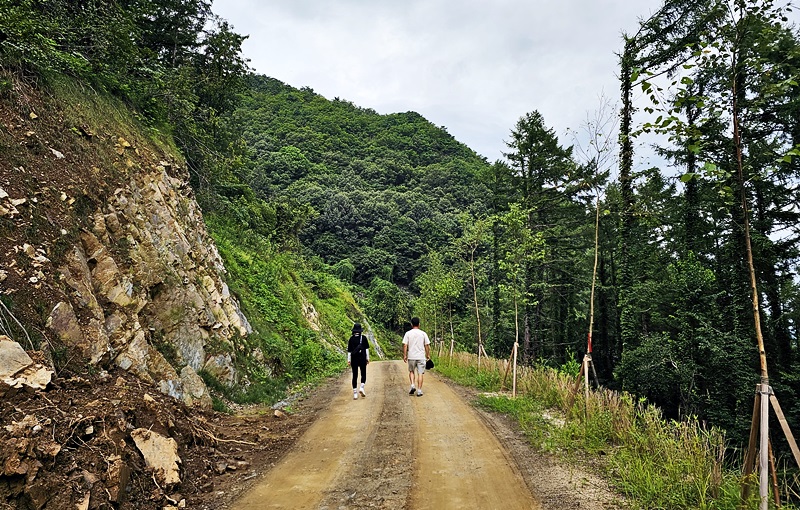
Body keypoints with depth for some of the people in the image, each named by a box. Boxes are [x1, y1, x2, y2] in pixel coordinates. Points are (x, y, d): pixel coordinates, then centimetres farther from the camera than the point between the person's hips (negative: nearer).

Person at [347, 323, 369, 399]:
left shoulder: (351, 339, -2)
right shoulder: (364, 338, -2)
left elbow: (349, 351, -1)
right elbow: (367, 349, 0)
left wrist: (349, 360, 4)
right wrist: (367, 358, 7)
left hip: (354, 359, 1)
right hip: (362, 358, -1)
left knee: (355, 376, 6)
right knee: (363, 374, 14)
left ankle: (355, 393, 5)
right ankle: (361, 387, -8)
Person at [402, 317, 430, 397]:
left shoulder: (408, 333, -2)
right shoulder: (423, 333, 0)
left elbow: (405, 345, -5)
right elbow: (427, 345, 1)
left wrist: (404, 355, 2)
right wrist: (428, 355, 12)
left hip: (411, 357, 1)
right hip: (421, 357, 0)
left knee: (411, 371, 19)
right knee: (420, 373, 5)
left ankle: (412, 385, 3)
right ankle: (419, 390, 3)